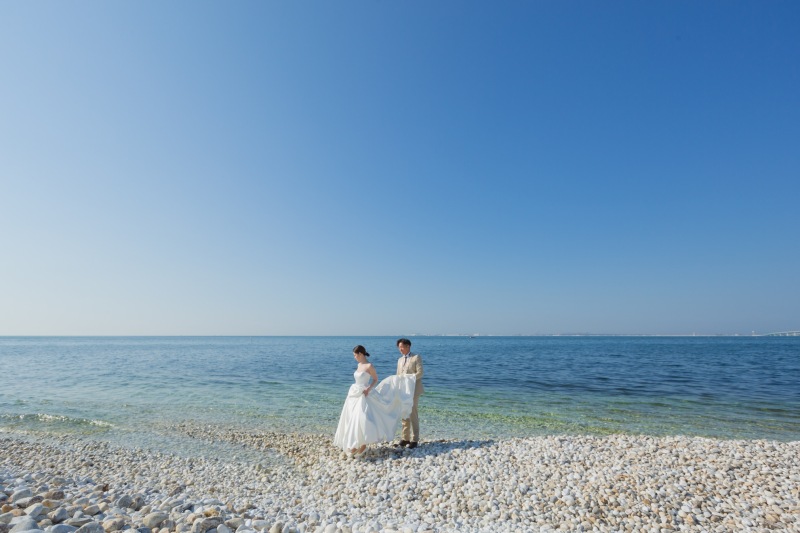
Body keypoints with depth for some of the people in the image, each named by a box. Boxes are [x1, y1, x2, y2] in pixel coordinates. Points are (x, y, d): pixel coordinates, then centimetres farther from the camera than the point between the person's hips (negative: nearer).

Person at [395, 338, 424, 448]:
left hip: (413, 390, -6)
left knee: (413, 414, -5)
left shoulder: (416, 357, -3)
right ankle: (405, 438, 16)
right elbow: (398, 375, 18)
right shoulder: (400, 360, 17)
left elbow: (420, 373, -11)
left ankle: (414, 440, 3)